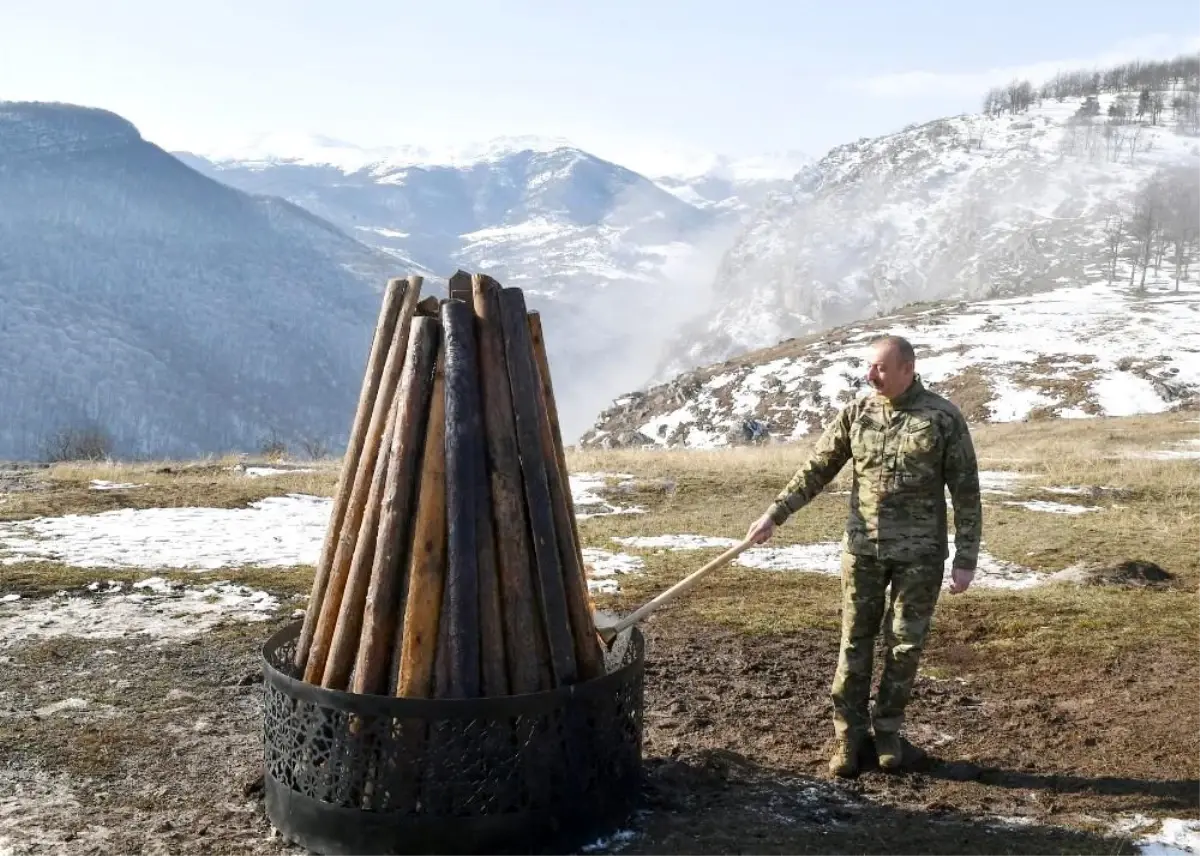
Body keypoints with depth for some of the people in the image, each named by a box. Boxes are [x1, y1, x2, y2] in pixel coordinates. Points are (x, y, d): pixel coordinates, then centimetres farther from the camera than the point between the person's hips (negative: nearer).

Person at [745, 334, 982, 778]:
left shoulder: (944, 418, -7)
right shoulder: (855, 414, 1)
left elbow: (966, 492, -4)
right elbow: (815, 471, 5)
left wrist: (965, 559, -8)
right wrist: (774, 515, -2)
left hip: (919, 553, -2)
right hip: (863, 547, 2)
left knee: (905, 645, 7)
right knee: (855, 642, 6)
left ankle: (887, 729, 24)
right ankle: (848, 732, 17)